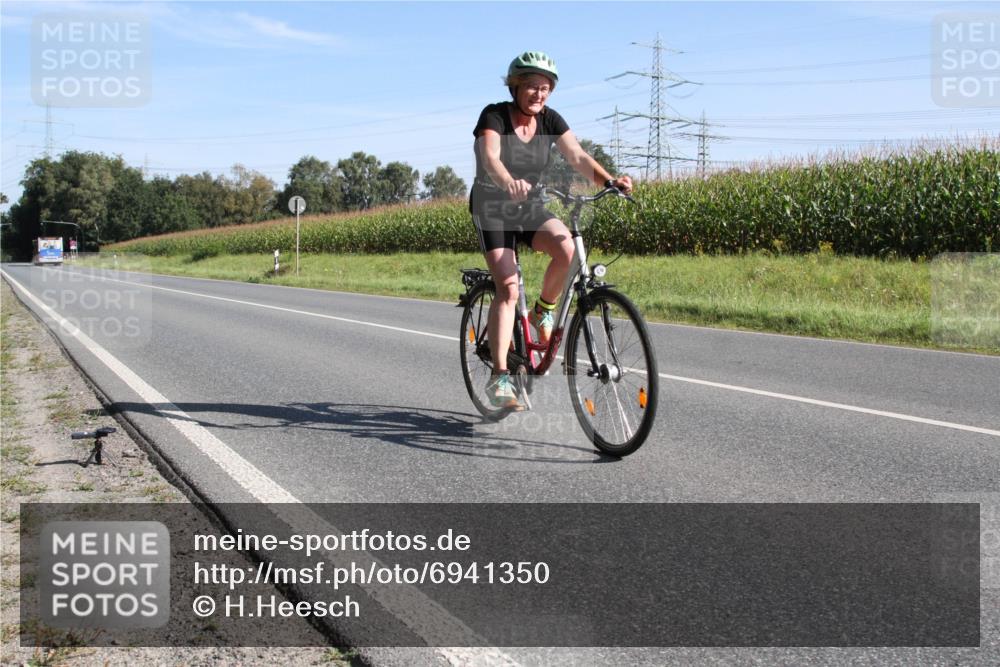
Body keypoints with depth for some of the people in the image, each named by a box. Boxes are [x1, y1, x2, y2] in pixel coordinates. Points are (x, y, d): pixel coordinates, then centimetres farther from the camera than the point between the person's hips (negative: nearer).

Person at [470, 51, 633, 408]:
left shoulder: (550, 120, -4)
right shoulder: (494, 116, -17)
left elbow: (578, 156, -15)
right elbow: (490, 158, -35)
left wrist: (609, 180, -34)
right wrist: (509, 183, -57)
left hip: (529, 207, 4)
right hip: (492, 208, -4)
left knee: (566, 248, -27)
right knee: (508, 287, -20)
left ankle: (542, 311, 1)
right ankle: (499, 376, -18)